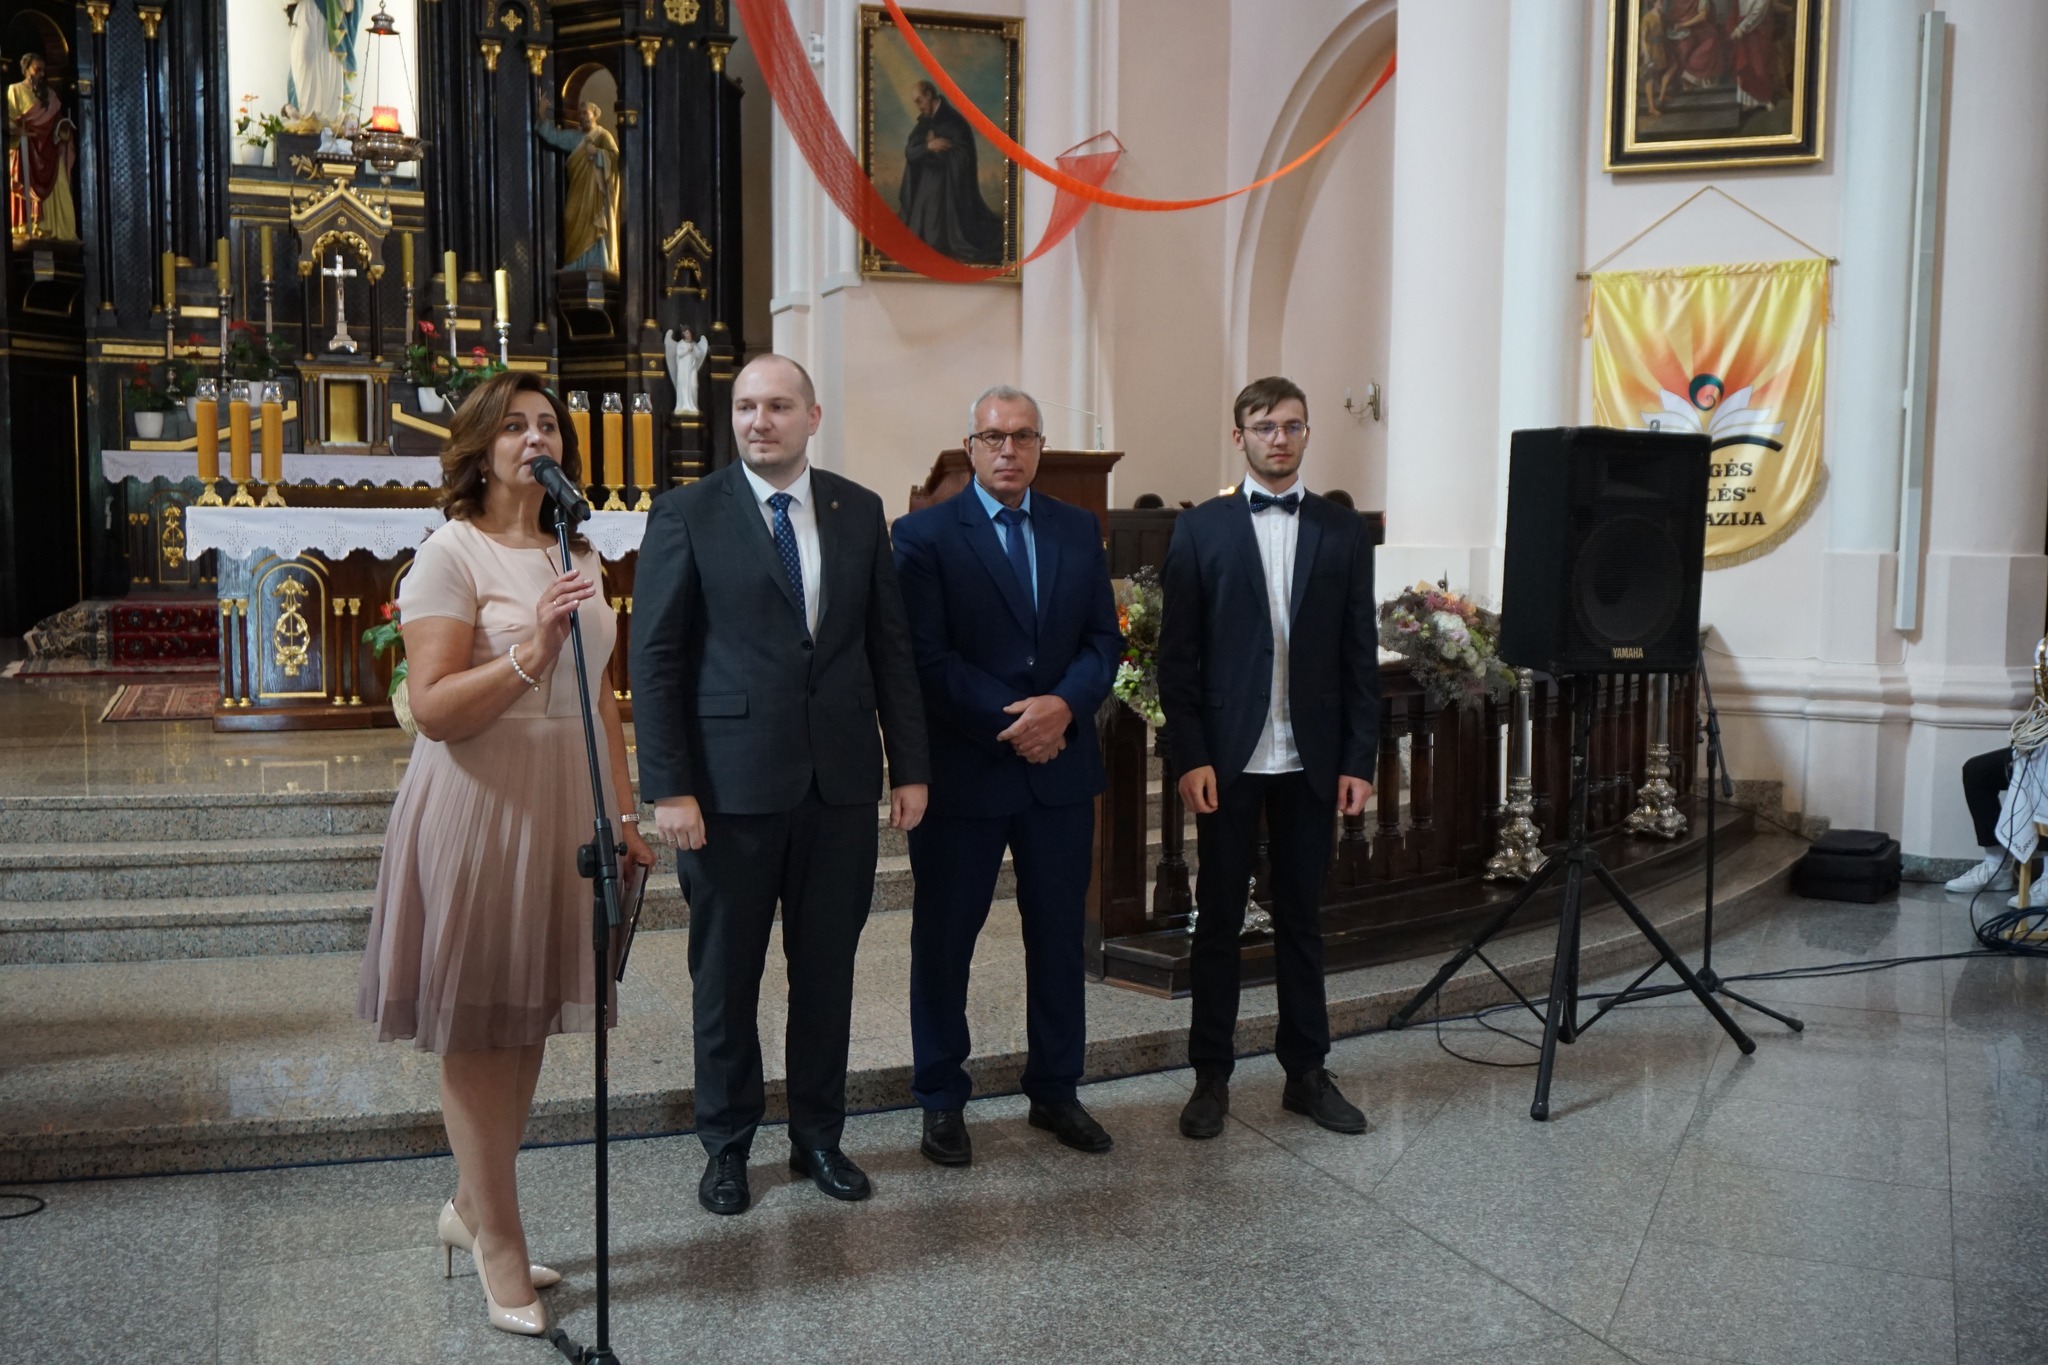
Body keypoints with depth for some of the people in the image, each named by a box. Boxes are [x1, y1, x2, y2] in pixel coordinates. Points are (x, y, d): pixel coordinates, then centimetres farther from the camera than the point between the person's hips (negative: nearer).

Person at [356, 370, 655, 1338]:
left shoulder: (578, 557, 13)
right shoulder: (452, 553, -8)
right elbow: (434, 710, -15)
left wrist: (625, 812, 16)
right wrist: (529, 651, -27)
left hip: (566, 805, 7)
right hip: (482, 808, -7)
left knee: (528, 1021, 12)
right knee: (476, 1026, 3)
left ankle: (471, 1209, 29)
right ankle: (499, 1242, 15)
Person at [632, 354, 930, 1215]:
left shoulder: (859, 512, 7)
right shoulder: (688, 514, -2)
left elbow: (890, 646, 8)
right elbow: (655, 658, -5)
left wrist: (910, 765, 4)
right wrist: (668, 787, -11)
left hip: (841, 783, 3)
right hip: (731, 784, -3)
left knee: (828, 968, 12)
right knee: (726, 974, 9)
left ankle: (818, 1135, 28)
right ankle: (727, 1145, 26)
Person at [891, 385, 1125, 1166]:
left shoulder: (1079, 530, 9)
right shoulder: (924, 535, -4)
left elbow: (1105, 640, 6)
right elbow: (927, 657, -11)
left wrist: (1064, 704, -13)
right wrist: (1010, 723, -17)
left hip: (1061, 767, 4)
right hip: (962, 772, -4)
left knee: (1059, 935, 12)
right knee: (944, 940, 7)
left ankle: (1055, 1091, 26)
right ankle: (941, 1102, 20)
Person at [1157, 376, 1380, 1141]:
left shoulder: (1343, 532, 7)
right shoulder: (1200, 530, 2)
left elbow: (1360, 655, 6)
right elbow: (1177, 655, -1)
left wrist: (1360, 759, 0)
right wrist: (1191, 756, -9)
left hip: (1312, 760, 2)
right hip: (1228, 758, -2)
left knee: (1302, 918, 10)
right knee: (1219, 918, 5)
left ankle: (1306, 1071, 21)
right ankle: (1211, 1077, 14)